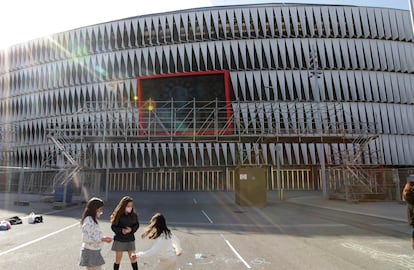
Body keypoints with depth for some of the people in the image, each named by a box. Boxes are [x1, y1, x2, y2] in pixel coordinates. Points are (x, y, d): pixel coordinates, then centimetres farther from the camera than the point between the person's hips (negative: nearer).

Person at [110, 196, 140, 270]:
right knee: (118, 258, 11)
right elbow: (113, 226, -9)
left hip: (130, 240, 1)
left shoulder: (133, 215, -9)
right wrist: (121, 230, -25)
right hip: (119, 240, -1)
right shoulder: (118, 215, -14)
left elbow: (137, 225, -1)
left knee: (133, 258, 7)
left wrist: (131, 229, -20)